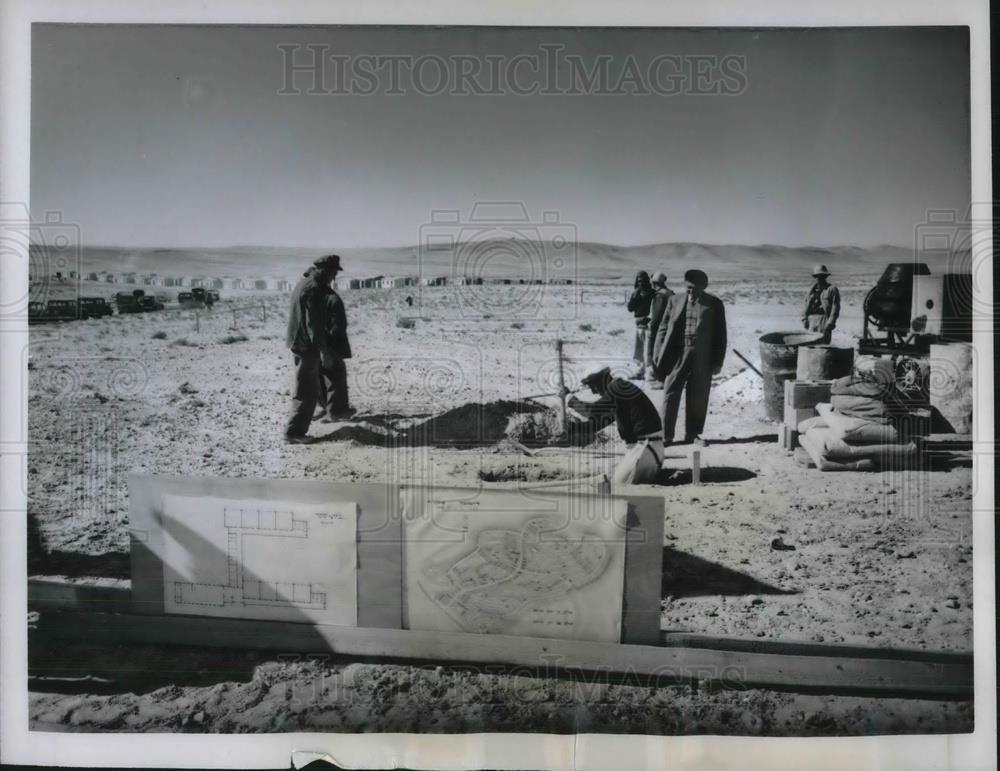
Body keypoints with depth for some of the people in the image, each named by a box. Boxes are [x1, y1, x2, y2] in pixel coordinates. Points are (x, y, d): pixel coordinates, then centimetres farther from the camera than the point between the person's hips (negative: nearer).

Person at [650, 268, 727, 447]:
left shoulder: (714, 304, 6)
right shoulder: (675, 300, 9)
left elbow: (720, 335, 6)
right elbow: (663, 328, 7)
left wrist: (718, 362, 0)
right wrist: (658, 357, -1)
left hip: (702, 358, 0)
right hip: (677, 354, 0)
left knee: (698, 398, 6)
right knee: (670, 394, -2)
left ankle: (692, 434, 18)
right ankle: (666, 435, 5)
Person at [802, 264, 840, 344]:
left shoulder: (832, 289, 1)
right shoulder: (812, 290, 17)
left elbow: (835, 307, -5)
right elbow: (806, 305, 17)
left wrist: (831, 322, -13)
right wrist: (804, 319, 5)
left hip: (824, 321, -5)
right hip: (812, 321, 5)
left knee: (823, 344, -8)